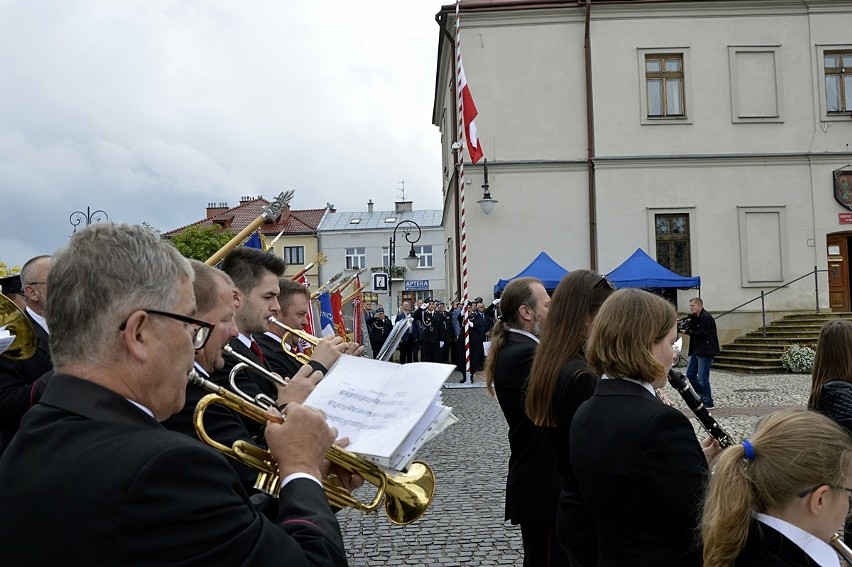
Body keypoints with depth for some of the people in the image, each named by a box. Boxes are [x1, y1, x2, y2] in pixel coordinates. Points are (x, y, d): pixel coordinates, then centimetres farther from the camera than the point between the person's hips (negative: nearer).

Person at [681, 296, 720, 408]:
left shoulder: (706, 318, -15)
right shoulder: (694, 317, 14)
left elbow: (702, 334, -22)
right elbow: (687, 327, 9)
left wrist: (688, 332, -18)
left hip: (706, 351, -10)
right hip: (696, 350, 10)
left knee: (702, 377, -9)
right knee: (690, 374, 11)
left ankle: (708, 403, 2)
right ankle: (703, 396, 24)